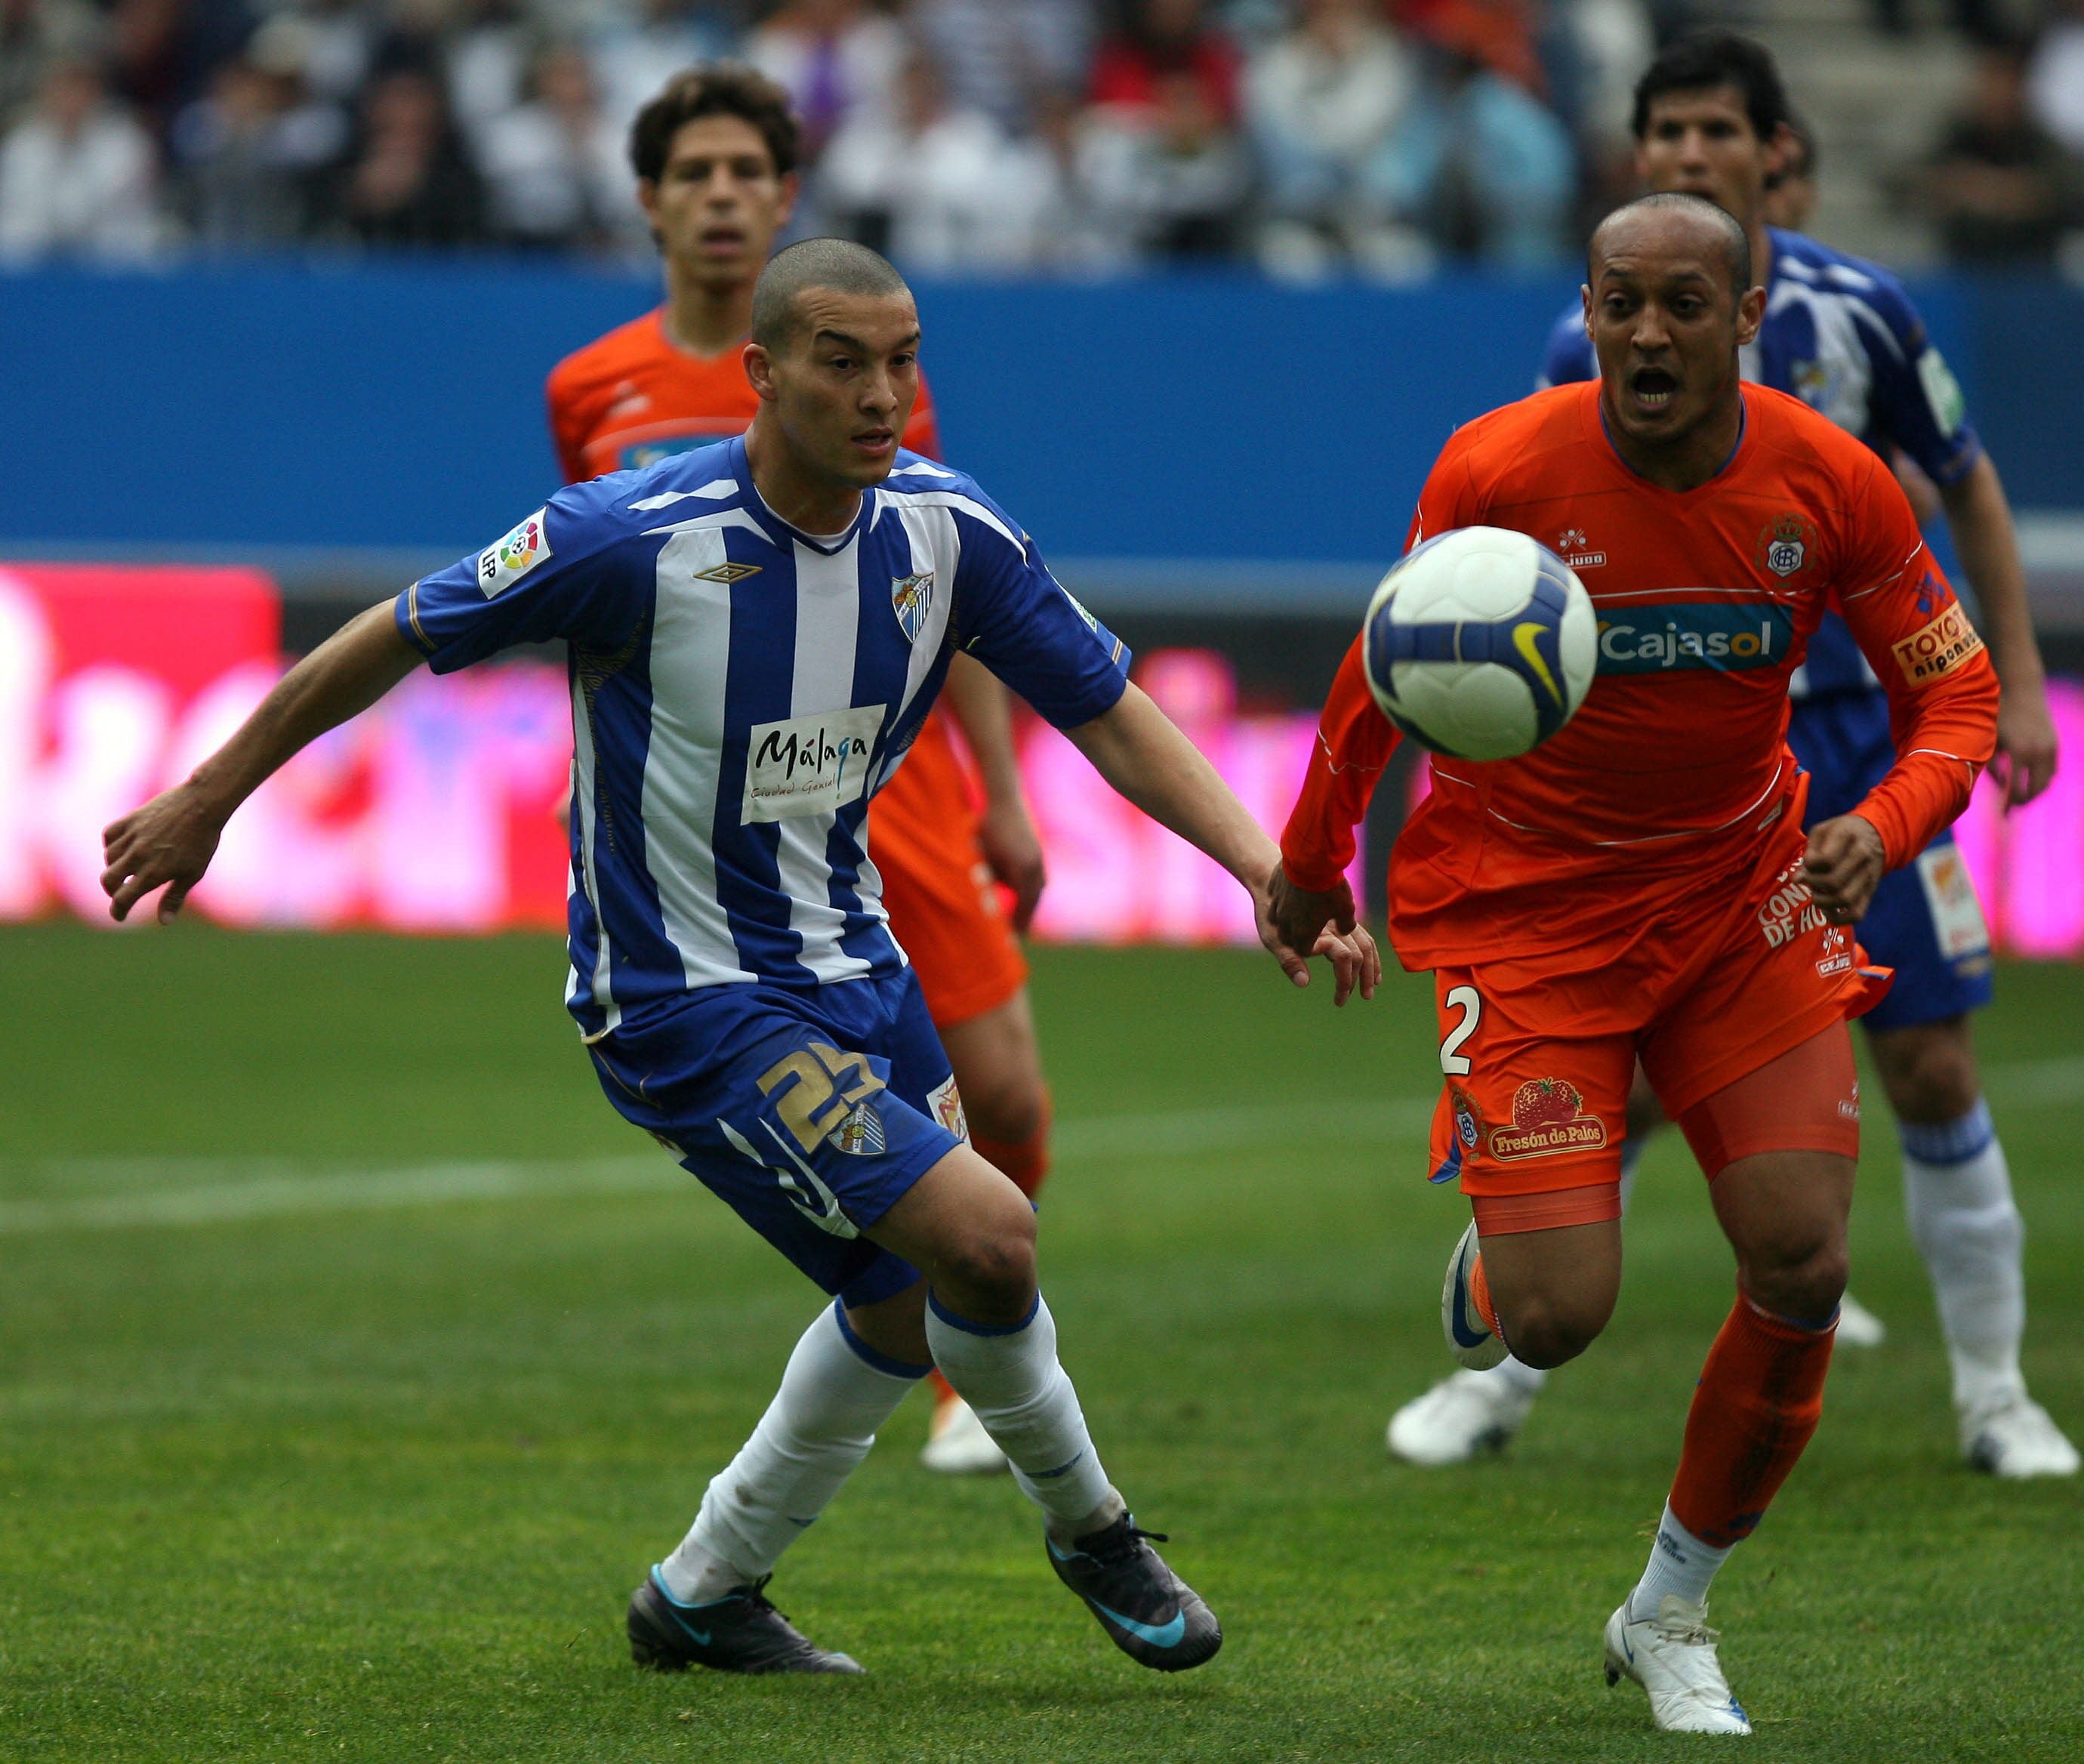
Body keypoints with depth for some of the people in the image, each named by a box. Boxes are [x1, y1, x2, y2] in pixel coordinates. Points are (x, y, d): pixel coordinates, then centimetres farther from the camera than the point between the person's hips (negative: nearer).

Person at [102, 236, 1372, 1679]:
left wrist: (1271, 871, -15)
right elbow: (400, 639, -11)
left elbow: (1112, 713, -1)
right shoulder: (636, 540, -23)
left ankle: (704, 1593, 37)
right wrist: (208, 799, -1)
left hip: (849, 956, 8)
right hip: (681, 996, -7)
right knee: (984, 1235, -19)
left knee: (907, 1304, 18)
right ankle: (1087, 1524, 8)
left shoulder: (949, 531, -8)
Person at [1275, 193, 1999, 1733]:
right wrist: (1310, 865, 10)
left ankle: (1671, 1615, 13)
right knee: (1557, 1321, -14)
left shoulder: (1832, 483, -12)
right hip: (1525, 900, -3)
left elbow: (1957, 692, -2)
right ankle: (1495, 1263, 29)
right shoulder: (1499, 473, -18)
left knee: (1805, 1270, -10)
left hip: (1742, 886, 3)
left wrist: (1882, 829, -23)